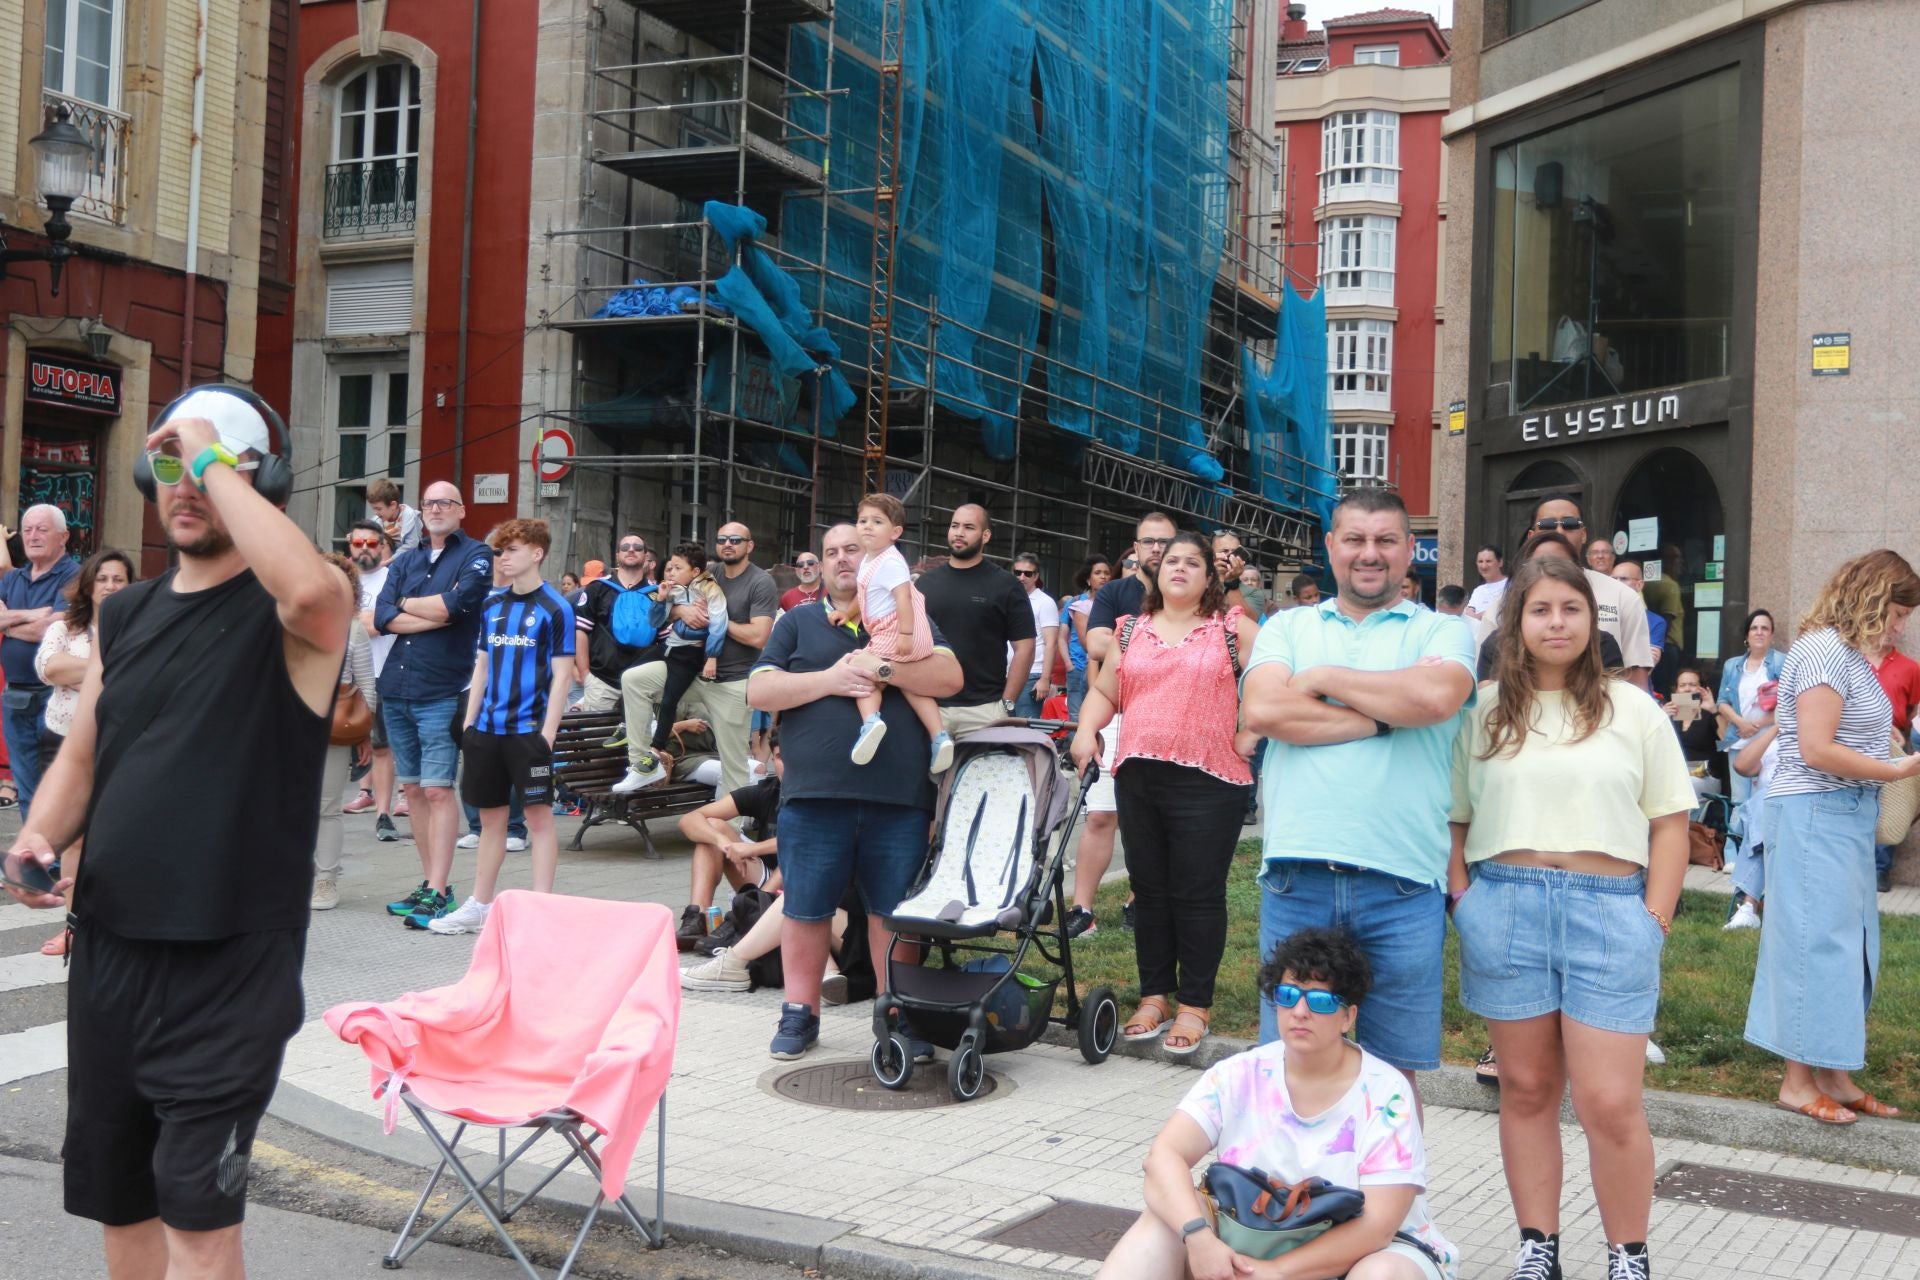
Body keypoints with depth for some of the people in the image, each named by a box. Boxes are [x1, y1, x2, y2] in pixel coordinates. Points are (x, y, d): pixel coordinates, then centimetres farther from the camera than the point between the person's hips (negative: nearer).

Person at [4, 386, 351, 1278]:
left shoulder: (290, 614, -8)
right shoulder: (124, 616, 11)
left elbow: (313, 591, -34)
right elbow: (81, 756, 18)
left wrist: (212, 460, -23)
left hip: (231, 956, -6)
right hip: (107, 944, 7)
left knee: (196, 1208, -4)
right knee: (117, 1197, 18)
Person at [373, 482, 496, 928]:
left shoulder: (475, 555, 2)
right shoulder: (404, 561, 16)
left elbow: (455, 603, -15)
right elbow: (383, 617, 2)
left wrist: (407, 603, 1)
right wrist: (436, 616, -9)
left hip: (441, 691, -6)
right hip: (396, 687, 6)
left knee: (437, 790, -9)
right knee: (412, 789, 8)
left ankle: (438, 892, -8)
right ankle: (430, 883, 16)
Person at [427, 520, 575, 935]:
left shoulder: (555, 608, -5)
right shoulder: (491, 605, 11)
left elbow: (562, 674, -8)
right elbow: (483, 664, 17)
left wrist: (547, 733, -14)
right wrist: (470, 721, 10)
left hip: (529, 728, -6)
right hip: (488, 727, 6)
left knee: (539, 815, -1)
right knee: (491, 816, 12)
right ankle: (480, 906, 20)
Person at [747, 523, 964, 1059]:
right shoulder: (798, 623, 15)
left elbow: (949, 678, 1)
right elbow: (759, 689, 3)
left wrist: (882, 669, -11)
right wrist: (828, 679, -9)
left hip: (898, 795, 0)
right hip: (814, 793, 0)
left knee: (894, 911, 4)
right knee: (805, 909, 3)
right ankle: (800, 1012, 17)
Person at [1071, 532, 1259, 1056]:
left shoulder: (1232, 627, 2)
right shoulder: (1131, 630, 14)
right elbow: (1104, 691, 16)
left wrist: (1249, 734, -6)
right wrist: (1087, 730, 0)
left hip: (1208, 782, -4)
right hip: (1138, 777, 4)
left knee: (1198, 894, -1)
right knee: (1149, 889, 10)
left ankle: (1195, 1005, 8)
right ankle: (1154, 996, 20)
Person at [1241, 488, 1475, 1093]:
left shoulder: (1441, 632, 9)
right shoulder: (1288, 627, 15)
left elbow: (1436, 696, -15)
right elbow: (1261, 709, -6)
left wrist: (1323, 678, -5)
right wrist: (1380, 718, -7)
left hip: (1401, 885, -1)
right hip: (1296, 879, 1)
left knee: (1394, 1072, 8)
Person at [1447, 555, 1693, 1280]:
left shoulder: (1633, 710, 7)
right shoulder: (1483, 711, 8)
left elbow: (1669, 822, 7)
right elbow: (1453, 818, 11)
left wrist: (1655, 920, -1)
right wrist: (1463, 898, -2)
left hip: (1609, 909, -1)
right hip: (1504, 908, 1)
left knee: (1610, 1104, -3)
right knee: (1526, 1089, 10)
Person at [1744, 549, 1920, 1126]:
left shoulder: (1850, 654, 15)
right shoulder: (1825, 650, -14)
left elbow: (1851, 740, 13)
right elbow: (1817, 749, -20)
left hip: (1847, 816, 10)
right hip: (1816, 816, -10)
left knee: (1850, 943, 12)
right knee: (1816, 940, -3)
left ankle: (1834, 1074, 21)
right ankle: (1799, 1080, 6)